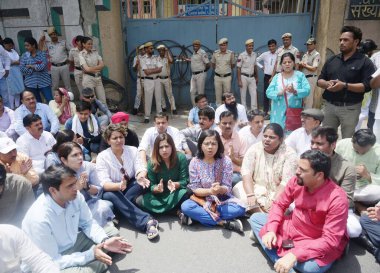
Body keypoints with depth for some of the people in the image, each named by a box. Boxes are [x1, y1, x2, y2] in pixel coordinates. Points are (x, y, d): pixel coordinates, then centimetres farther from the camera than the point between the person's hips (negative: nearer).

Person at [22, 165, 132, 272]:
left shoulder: (75, 196, -17)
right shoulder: (39, 219, -34)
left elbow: (88, 223, 0)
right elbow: (52, 262, -26)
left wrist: (104, 240, -17)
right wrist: (90, 255, -30)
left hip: (74, 243, 7)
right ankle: (99, 264, -1)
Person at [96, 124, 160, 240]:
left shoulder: (132, 150, -3)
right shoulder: (102, 157, -12)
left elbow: (140, 169, -16)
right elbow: (104, 183, -23)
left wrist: (141, 177, -41)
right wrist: (119, 186, -45)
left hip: (131, 187, 3)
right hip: (112, 190, -2)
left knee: (143, 181, -27)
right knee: (109, 195, -37)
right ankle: (147, 221, -47)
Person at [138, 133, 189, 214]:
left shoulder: (181, 158, -12)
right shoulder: (152, 162, -10)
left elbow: (185, 181, -11)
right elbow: (151, 186, -7)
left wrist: (175, 185, -32)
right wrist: (158, 188, -30)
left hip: (176, 194, -2)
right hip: (159, 196, 2)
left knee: (184, 194, -36)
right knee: (140, 200, -27)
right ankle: (175, 210, -18)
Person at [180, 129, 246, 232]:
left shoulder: (226, 161, -12)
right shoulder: (194, 162, -11)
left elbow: (227, 188, -12)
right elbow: (195, 189, -11)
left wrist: (220, 189, -36)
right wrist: (210, 191, -30)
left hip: (222, 199, 1)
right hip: (202, 199, 0)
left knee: (240, 208, -28)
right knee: (185, 206, -29)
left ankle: (197, 216, -23)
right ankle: (223, 222, -25)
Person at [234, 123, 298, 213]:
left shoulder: (290, 154, -8)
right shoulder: (254, 149, -3)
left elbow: (286, 182, -16)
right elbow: (246, 173, -13)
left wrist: (274, 201, -30)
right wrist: (251, 195, -29)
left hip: (278, 193, -1)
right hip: (256, 189, 2)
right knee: (238, 188, -26)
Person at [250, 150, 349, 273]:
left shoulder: (337, 199, -27)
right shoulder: (296, 181, -12)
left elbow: (330, 240, -29)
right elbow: (279, 205, 2)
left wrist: (295, 255, -38)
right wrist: (271, 230, -15)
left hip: (318, 244, -6)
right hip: (293, 227, 6)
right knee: (255, 218, -1)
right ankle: (280, 261, -18)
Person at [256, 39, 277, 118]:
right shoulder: (265, 54, 2)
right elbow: (257, 60, 13)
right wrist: (261, 67, 5)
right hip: (267, 77, 2)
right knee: (266, 94, 4)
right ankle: (266, 112, 12)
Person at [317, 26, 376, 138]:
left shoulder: (364, 62, -3)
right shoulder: (332, 60, 12)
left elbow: (367, 86, -12)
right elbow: (320, 80, 12)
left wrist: (345, 85, -23)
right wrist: (327, 84, -11)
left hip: (350, 108, -4)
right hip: (329, 105, 4)